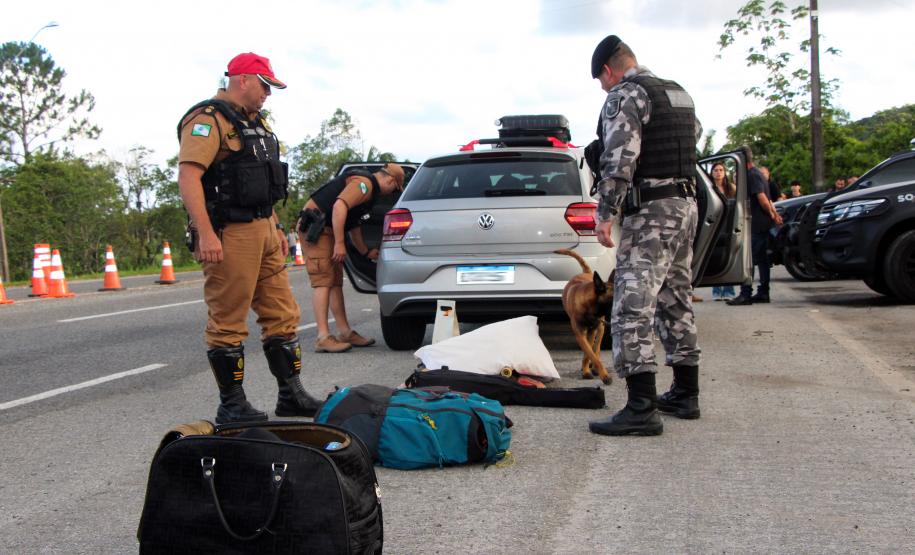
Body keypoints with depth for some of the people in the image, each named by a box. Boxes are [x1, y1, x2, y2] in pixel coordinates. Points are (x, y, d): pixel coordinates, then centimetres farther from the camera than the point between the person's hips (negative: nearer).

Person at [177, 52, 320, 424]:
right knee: (228, 323, -1)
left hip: (263, 230, 10)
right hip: (230, 234, -9)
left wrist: (276, 227, 23)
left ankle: (291, 395, 19)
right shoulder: (209, 120, -10)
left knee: (282, 315, 11)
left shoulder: (256, 122, 20)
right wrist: (205, 234, -27)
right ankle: (231, 405, 8)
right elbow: (188, 176, -20)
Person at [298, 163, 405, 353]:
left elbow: (353, 225, 31)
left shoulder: (369, 189, 22)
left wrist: (366, 252, 39)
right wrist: (339, 243, -26)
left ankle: (345, 332, 15)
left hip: (326, 229, 11)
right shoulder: (364, 183, -12)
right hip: (315, 226, -11)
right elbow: (339, 206, -26)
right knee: (323, 282, -14)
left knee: (336, 283, 10)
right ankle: (323, 338, -16)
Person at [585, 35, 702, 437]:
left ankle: (642, 409, -16)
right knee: (676, 301, 17)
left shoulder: (624, 95, -10)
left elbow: (619, 159, -21)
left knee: (632, 306, -12)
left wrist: (605, 214, -20)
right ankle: (685, 394, 25)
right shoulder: (680, 94, 18)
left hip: (651, 211, -10)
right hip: (686, 203, 10)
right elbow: (695, 134, 32)